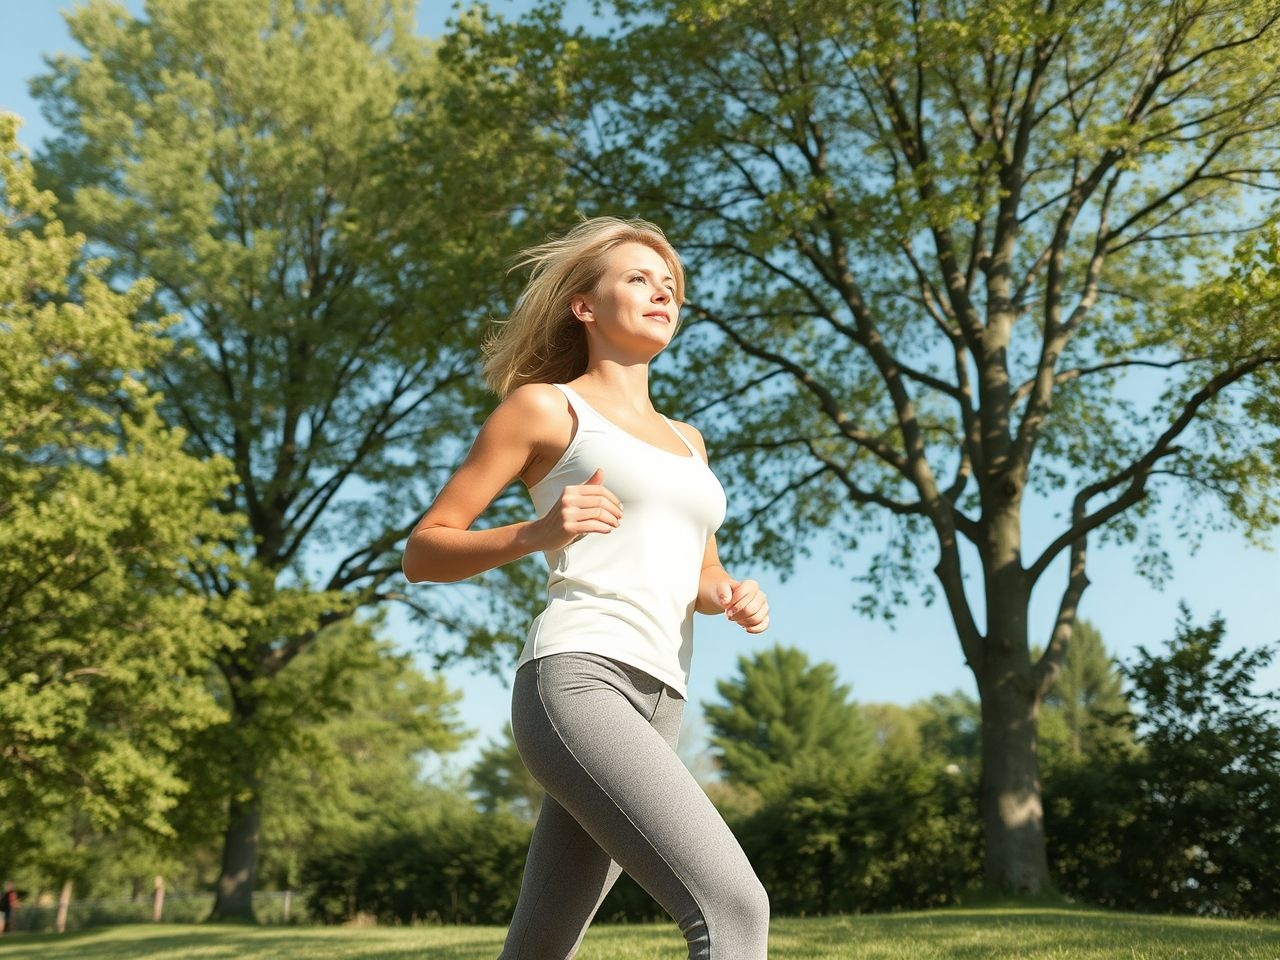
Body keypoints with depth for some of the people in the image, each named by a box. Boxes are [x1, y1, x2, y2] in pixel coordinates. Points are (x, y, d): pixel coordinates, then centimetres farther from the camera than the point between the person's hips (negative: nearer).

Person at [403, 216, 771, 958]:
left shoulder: (686, 440, 25)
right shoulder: (545, 406, 6)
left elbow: (703, 579, 33)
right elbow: (423, 553, 5)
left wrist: (734, 597, 8)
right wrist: (537, 533, -14)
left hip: (657, 707, 7)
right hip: (577, 683, -7)